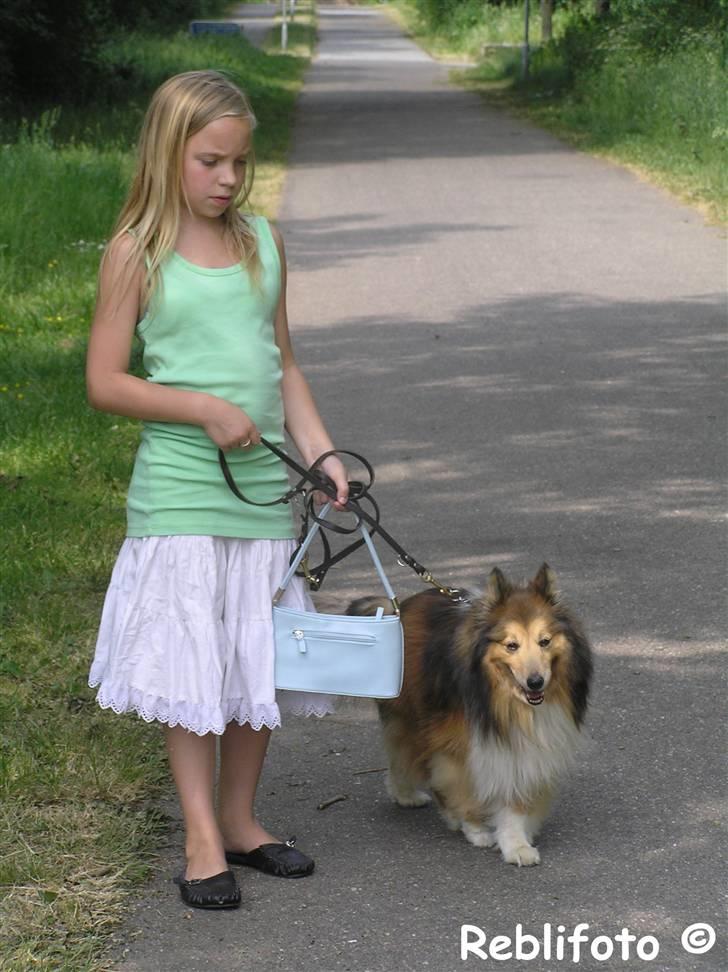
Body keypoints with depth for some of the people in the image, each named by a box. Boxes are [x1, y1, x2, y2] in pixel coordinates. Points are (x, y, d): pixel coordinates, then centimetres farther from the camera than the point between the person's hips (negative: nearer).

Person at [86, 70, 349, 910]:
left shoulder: (262, 241, 9)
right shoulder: (137, 253, -5)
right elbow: (104, 382, -7)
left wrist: (320, 452, 5)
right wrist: (206, 409, -16)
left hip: (264, 491, 5)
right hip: (179, 495, -5)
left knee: (260, 663, 10)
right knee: (190, 668, -2)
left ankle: (240, 819, 23)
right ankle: (202, 840, 6)